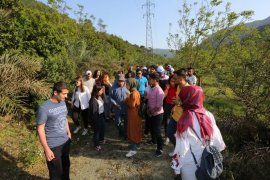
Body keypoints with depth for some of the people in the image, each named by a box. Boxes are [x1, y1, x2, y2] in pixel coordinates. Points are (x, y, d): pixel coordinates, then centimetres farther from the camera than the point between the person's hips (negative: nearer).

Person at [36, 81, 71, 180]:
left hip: (65, 141, 6)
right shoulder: (44, 108, -22)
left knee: (66, 165, 23)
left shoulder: (63, 103, -1)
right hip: (53, 146, -6)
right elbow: (40, 129, -18)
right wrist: (47, 149, -17)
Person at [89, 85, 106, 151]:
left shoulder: (100, 97, -2)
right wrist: (95, 121, -18)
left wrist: (104, 115, 11)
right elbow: (93, 111, -23)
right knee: (97, 130, 9)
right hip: (97, 117, -8)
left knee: (103, 128, 25)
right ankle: (96, 145, 29)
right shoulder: (93, 100, -27)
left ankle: (101, 139, 50)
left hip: (102, 115, 8)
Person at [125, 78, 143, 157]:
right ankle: (137, 145, 31)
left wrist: (127, 98, -13)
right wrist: (128, 99, 1)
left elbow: (132, 105, -24)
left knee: (133, 131, -5)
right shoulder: (134, 92, 10)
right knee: (136, 130, 18)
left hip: (134, 114, -10)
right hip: (133, 114, 10)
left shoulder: (134, 93, -21)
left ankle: (133, 149, 3)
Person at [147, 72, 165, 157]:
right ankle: (153, 140, 52)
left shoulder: (159, 91, -23)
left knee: (157, 131, 1)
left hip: (157, 114, -8)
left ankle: (160, 149, 20)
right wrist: (148, 110, 0)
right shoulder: (150, 89, 1)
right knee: (152, 129, 25)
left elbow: (158, 106, -25)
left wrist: (151, 111, -13)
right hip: (151, 114, 8)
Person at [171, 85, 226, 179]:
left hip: (190, 165, -5)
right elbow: (216, 138, -2)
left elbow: (182, 148, -21)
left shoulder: (185, 120, -26)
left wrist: (176, 167, -7)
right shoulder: (208, 115, -11)